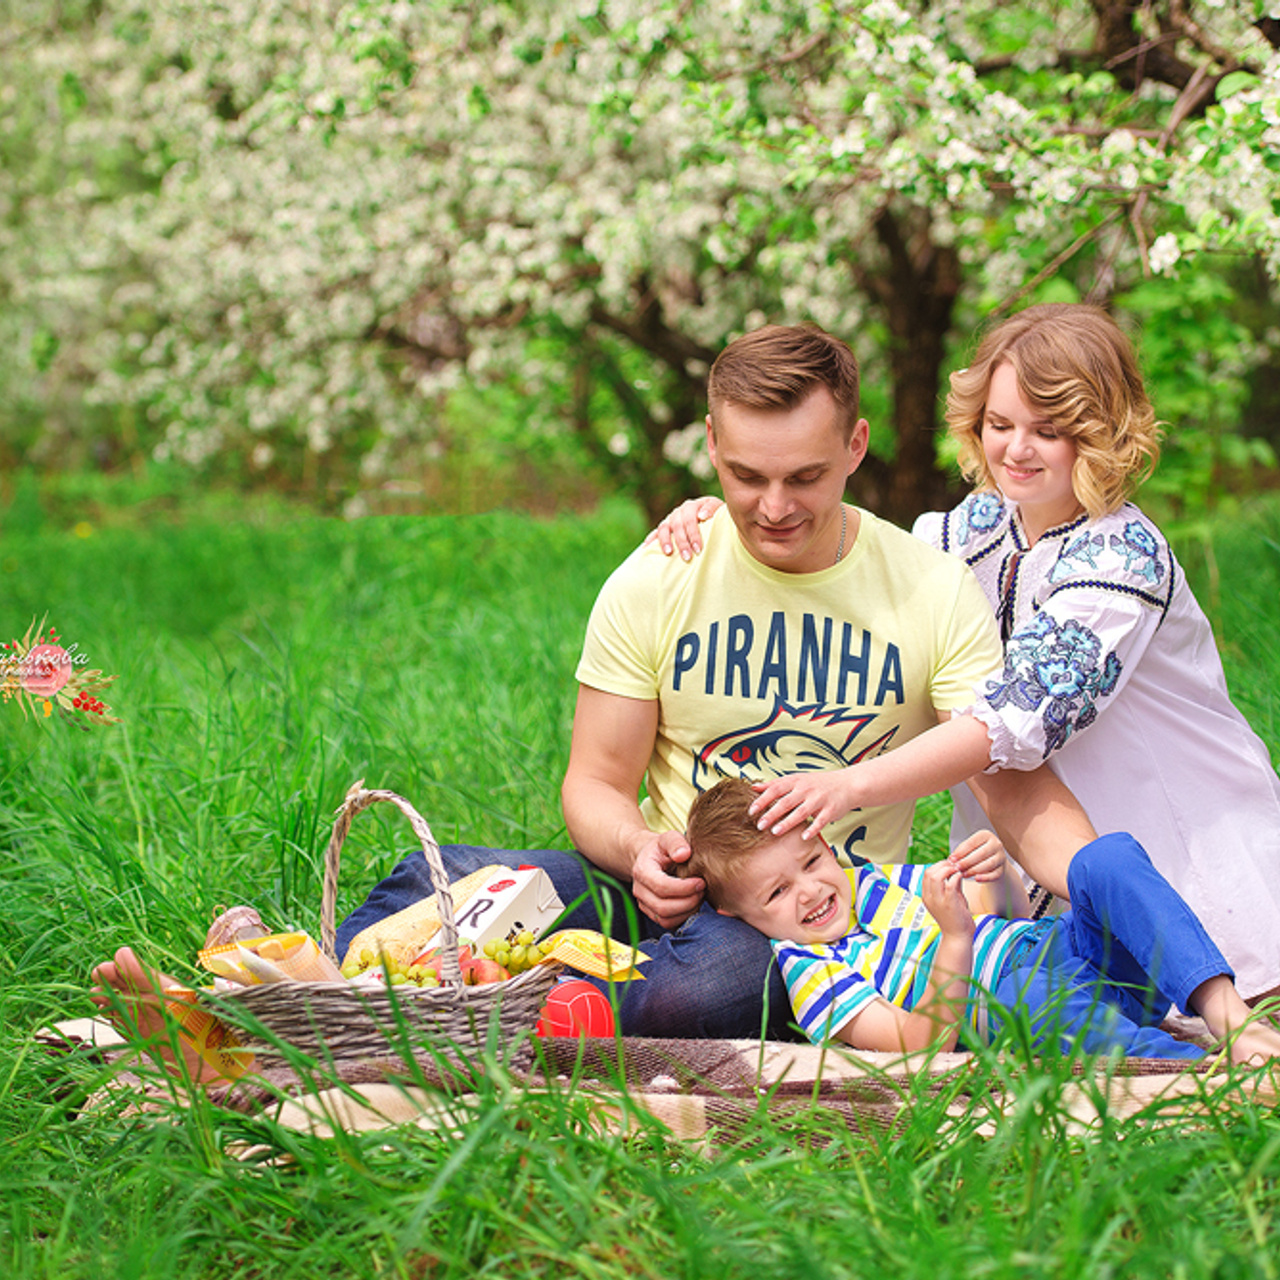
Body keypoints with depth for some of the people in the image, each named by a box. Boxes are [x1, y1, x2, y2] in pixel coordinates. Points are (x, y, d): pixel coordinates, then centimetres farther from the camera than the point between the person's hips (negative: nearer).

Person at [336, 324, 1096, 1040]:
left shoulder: (939, 593, -2)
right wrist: (636, 849, -20)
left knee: (706, 985, -38)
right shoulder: (653, 584, 0)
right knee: (440, 879, -31)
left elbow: (1019, 791, -5)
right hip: (671, 887, 1)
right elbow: (597, 780, 4)